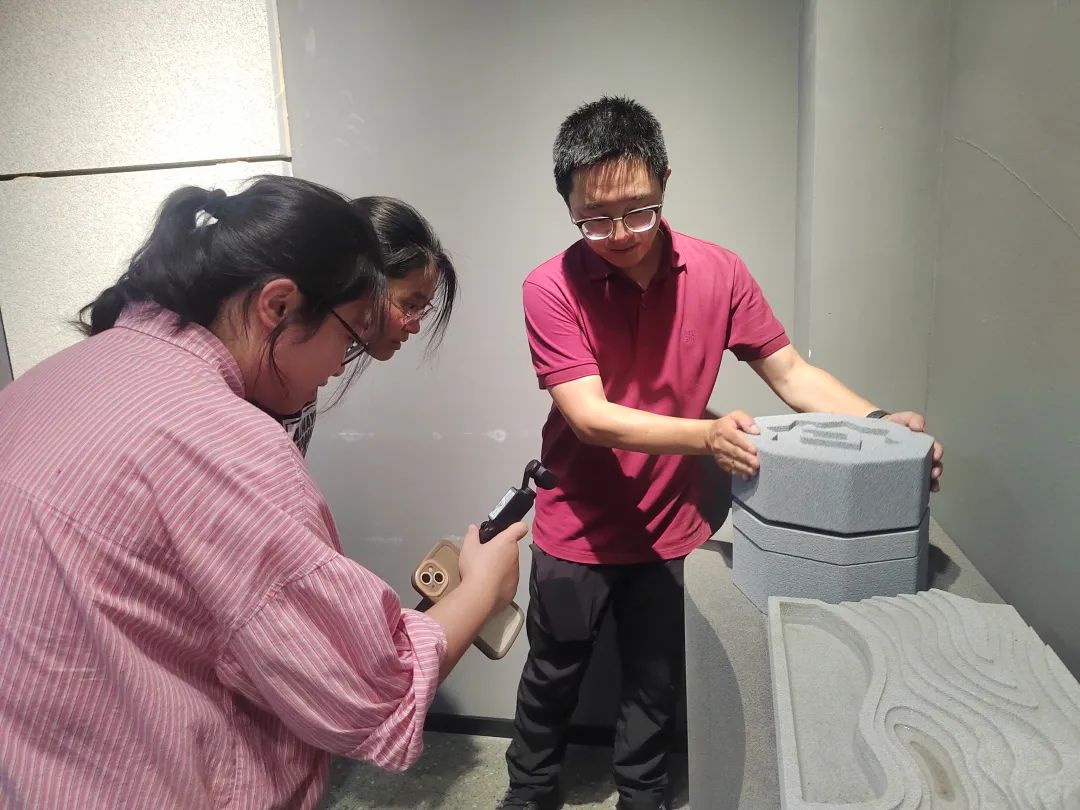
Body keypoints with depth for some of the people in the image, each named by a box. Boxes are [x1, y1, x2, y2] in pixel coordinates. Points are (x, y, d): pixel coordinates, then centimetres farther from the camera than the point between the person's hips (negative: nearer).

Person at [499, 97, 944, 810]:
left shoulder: (719, 273, -11)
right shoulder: (552, 289, -19)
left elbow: (791, 372, -6)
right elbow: (590, 417, -26)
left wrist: (881, 424, -22)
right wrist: (707, 436, -40)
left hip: (671, 530, 2)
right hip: (578, 530, -1)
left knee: (657, 683, 21)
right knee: (552, 675, 21)